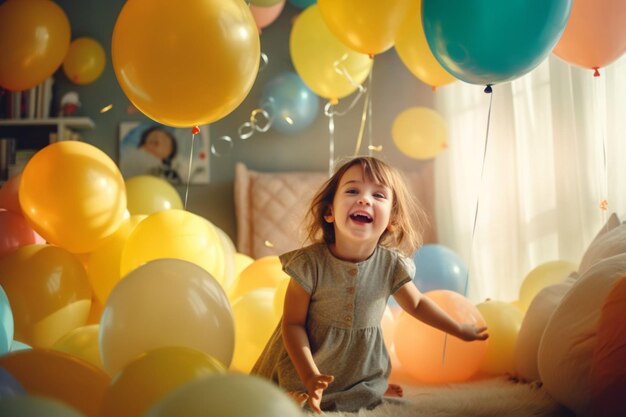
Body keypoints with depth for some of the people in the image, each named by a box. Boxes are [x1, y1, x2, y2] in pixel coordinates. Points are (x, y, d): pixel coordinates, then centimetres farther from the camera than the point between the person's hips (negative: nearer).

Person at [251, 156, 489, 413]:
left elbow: (416, 304, 6)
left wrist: (459, 330, 12)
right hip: (305, 365, -2)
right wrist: (310, 376, -28)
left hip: (362, 368, 3)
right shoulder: (309, 263, -25)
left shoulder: (391, 264, -15)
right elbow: (293, 324, -19)